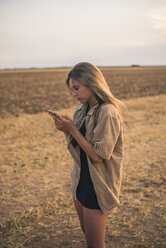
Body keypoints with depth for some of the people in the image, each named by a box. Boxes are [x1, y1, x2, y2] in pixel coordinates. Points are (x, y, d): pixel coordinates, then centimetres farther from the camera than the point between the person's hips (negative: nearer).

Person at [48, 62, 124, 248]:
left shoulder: (107, 113, -21)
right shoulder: (82, 110, 5)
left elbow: (97, 155, -22)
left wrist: (73, 129, -20)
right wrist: (66, 130, -7)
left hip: (98, 184, -8)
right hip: (81, 180, 8)